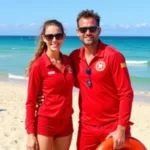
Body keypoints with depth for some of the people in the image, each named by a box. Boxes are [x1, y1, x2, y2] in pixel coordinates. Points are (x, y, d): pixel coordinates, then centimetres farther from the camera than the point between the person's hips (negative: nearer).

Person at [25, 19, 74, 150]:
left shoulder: (68, 61, 4)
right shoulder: (38, 65, -11)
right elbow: (30, 101, -8)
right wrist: (31, 133, -11)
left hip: (66, 123, 5)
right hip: (45, 123, -5)